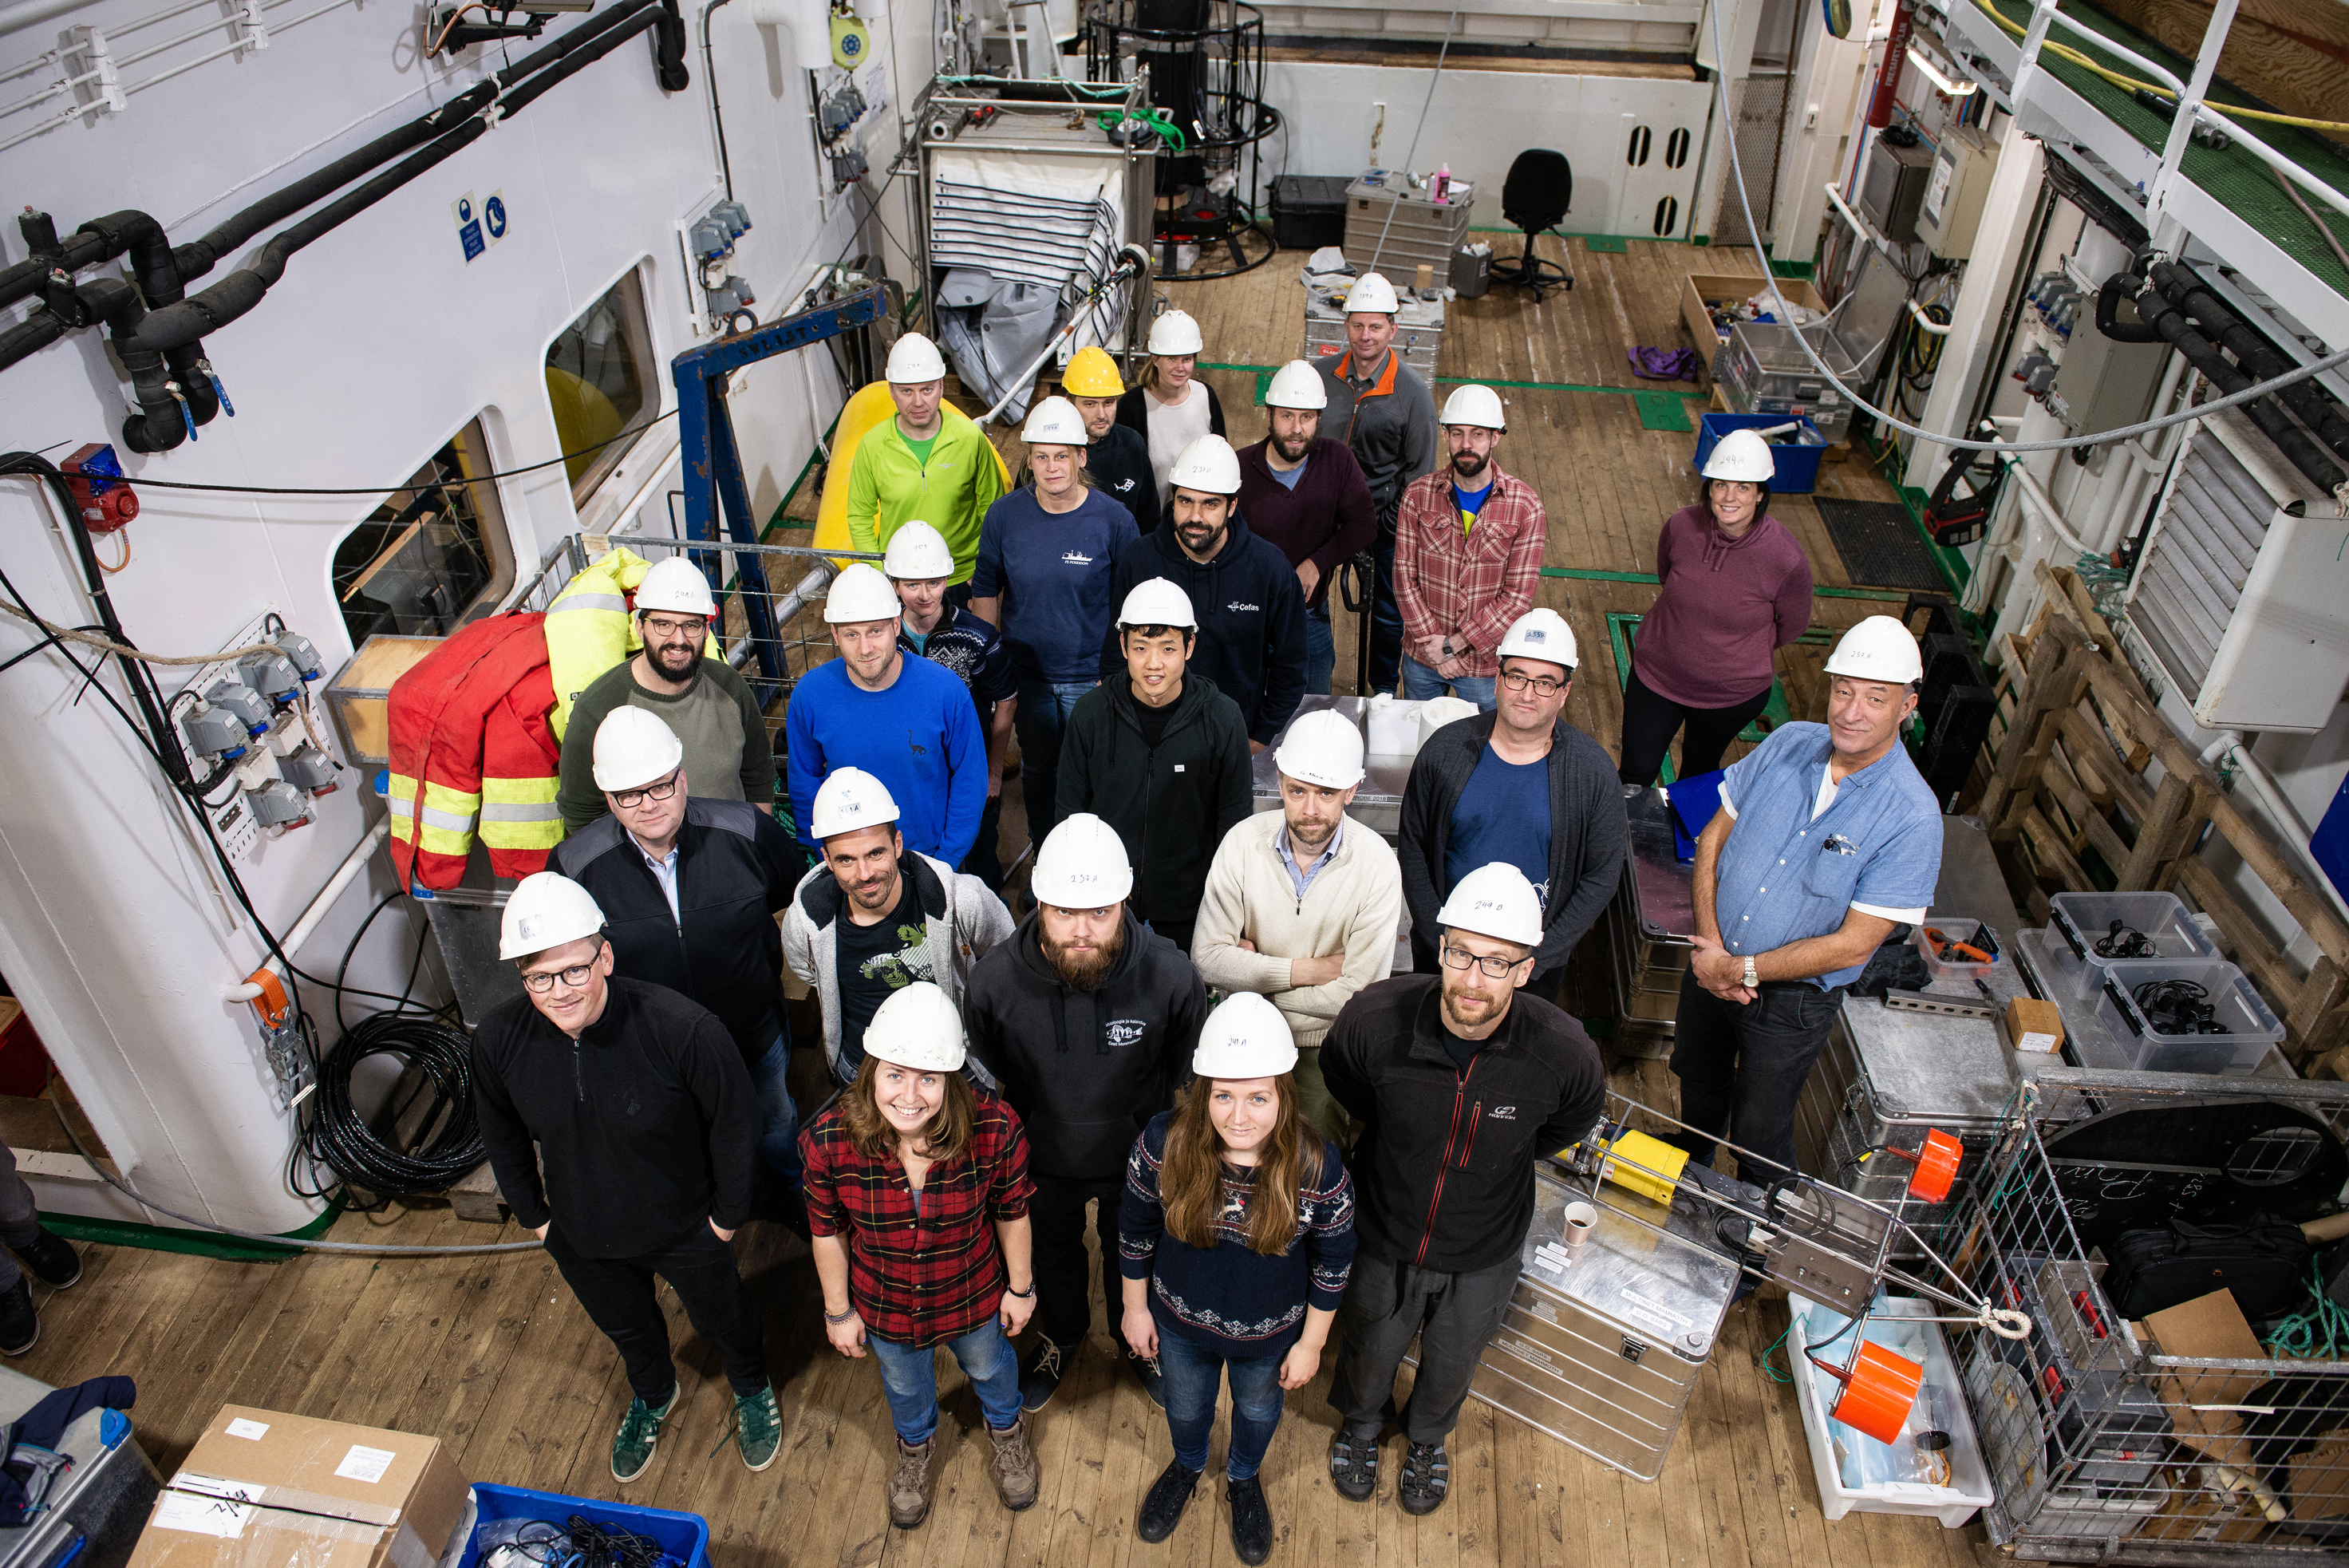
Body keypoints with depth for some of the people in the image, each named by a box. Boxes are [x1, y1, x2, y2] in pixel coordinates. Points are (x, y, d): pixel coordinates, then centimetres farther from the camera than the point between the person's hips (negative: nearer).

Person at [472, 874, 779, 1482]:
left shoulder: (681, 1027, -37)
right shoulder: (498, 1039, -25)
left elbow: (734, 1122, -19)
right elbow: (502, 1137, -1)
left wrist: (728, 1213, -9)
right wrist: (532, 1214, 7)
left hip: (685, 1227, -3)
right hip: (580, 1236, 3)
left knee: (721, 1316, 26)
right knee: (625, 1325, 32)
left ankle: (752, 1391, 61)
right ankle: (653, 1395, 67)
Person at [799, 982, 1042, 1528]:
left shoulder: (995, 1130, -34)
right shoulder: (827, 1141, -33)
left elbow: (1012, 1212, -14)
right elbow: (828, 1231, -13)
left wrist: (1020, 1287, -1)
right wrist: (838, 1311, -2)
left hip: (974, 1298, 0)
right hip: (886, 1308, 1)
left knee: (988, 1366, 32)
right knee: (904, 1384, 33)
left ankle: (1006, 1429, 69)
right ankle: (914, 1447, 69)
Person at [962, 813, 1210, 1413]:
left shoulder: (1170, 974, -30)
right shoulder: (994, 980, -27)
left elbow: (1191, 1073, -10)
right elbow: (983, 1082, -7)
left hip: (1139, 1159, -1)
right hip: (1041, 1161, 1)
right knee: (1053, 1253, 30)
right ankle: (1060, 1335, 63)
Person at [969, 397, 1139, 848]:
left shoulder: (1114, 519, -14)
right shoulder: (1004, 515, -9)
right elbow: (986, 590, 4)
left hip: (1091, 676, -2)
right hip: (1026, 673, 2)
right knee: (1037, 768, 20)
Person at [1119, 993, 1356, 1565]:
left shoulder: (1317, 1168, -32)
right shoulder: (1163, 1144, -29)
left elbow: (1332, 1264, -14)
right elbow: (1135, 1231, -10)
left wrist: (1311, 1344, -4)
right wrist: (1136, 1308, 0)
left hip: (1270, 1334, 0)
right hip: (1180, 1322, 1)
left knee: (1258, 1409, 31)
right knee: (1185, 1406, 31)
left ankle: (1244, 1478, 65)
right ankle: (1187, 1465, 66)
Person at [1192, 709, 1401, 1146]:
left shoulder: (1376, 864, -19)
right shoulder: (1244, 841, -12)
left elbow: (1360, 993, -20)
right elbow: (1207, 957, -13)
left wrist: (1253, 974, -15)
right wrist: (1305, 971, -19)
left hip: (1327, 1048, -1)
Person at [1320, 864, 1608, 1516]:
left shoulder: (1564, 1052, -32)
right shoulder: (1376, 1018, -33)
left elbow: (1573, 1120, -4)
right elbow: (1340, 1078, -5)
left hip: (1483, 1255, 1)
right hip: (1381, 1239, 0)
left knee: (1452, 1363, 30)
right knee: (1369, 1352, 29)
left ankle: (1428, 1436, 65)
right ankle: (1361, 1422, 64)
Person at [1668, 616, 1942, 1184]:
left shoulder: (1912, 818, -25)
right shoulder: (1787, 744, -11)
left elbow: (1851, 945, -23)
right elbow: (1714, 836, -2)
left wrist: (1738, 971, -19)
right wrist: (1710, 940, -15)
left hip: (1791, 1002, -4)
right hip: (1711, 963, 5)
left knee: (1758, 1132, 16)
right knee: (1697, 1077, 30)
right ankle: (1689, 1165, 61)